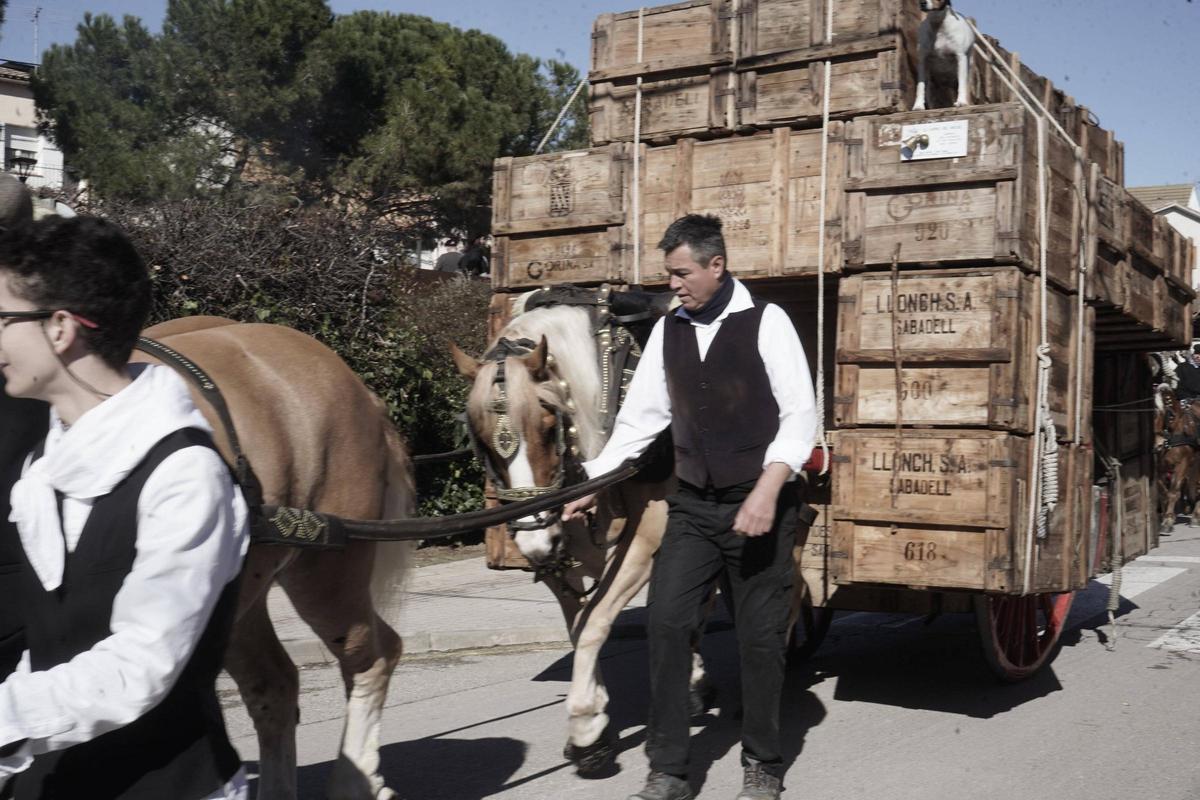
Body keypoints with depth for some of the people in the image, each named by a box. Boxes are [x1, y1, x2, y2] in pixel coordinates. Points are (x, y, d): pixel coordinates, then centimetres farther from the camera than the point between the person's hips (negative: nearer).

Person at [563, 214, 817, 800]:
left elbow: (800, 414, -11)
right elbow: (640, 416, 10)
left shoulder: (765, 322, -8)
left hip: (759, 504, -4)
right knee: (666, 622, -3)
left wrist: (768, 491, -21)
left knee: (761, 635, 5)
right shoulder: (668, 330, 6)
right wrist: (593, 482, 7)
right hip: (692, 506, 4)